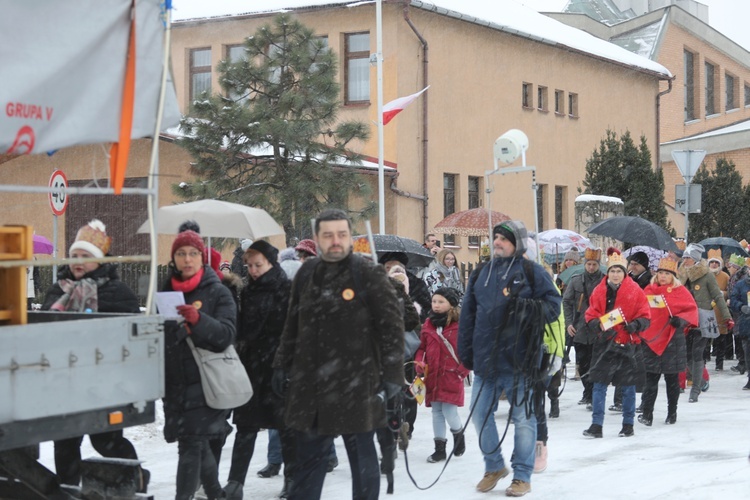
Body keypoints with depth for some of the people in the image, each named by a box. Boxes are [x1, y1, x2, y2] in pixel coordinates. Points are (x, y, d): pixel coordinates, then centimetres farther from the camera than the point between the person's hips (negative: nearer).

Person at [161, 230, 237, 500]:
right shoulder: (166, 291, 11)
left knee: (191, 444, -11)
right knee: (199, 444, 13)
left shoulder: (218, 293, -1)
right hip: (174, 383, 5)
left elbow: (226, 335, -12)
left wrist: (198, 319, -28)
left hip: (205, 383, -5)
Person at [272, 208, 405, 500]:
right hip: (309, 386, 5)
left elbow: (392, 328, -8)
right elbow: (293, 325, 18)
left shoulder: (370, 276, -7)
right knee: (308, 458, 14)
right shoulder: (306, 274, 9)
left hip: (356, 387, -5)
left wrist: (391, 375, -11)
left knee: (362, 459, 7)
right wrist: (282, 365, 16)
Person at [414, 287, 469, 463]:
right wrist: (419, 363, -3)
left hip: (452, 376, -5)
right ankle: (439, 448, 17)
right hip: (432, 376, 5)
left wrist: (462, 370, -8)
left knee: (449, 412, -7)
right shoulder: (428, 325, 6)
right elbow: (422, 347, 14)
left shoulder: (460, 325, -9)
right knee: (436, 412, 9)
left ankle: (459, 436, 23)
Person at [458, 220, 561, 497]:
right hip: (485, 358, 5)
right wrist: (466, 352, 9)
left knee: (523, 417, 4)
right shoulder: (480, 274, 12)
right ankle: (494, 466, 29)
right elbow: (468, 315, 13)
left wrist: (532, 308, -23)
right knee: (480, 414, 10)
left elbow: (553, 304, -4)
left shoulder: (532, 272, -2)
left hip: (518, 358, -5)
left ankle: (522, 476, 15)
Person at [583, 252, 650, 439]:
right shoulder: (599, 291, 3)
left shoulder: (635, 290, -2)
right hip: (605, 343, 2)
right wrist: (597, 324, -14)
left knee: (628, 387, 8)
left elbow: (645, 315, -1)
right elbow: (591, 314, 6)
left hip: (628, 343, -1)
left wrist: (635, 325, -20)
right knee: (599, 385, -1)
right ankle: (596, 425, 4)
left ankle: (628, 425, 21)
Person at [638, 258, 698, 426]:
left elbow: (691, 309, -1)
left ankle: (672, 412, 19)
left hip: (672, 340, -1)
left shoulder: (680, 291, 1)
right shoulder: (649, 291, 8)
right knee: (651, 378, -1)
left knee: (672, 378, 9)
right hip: (651, 340, 1)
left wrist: (681, 319, -18)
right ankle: (647, 413, -2)